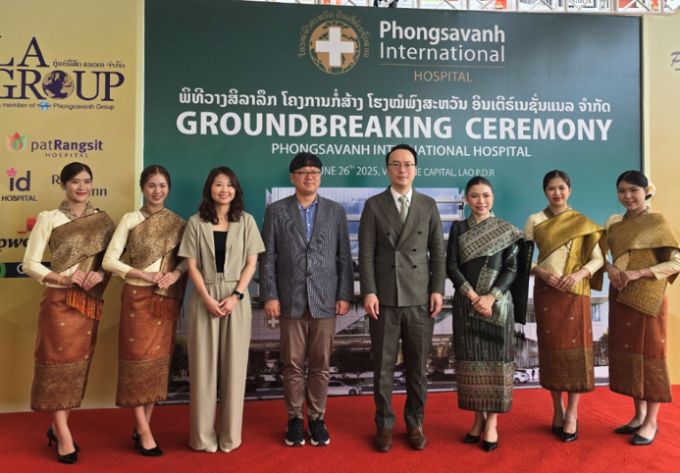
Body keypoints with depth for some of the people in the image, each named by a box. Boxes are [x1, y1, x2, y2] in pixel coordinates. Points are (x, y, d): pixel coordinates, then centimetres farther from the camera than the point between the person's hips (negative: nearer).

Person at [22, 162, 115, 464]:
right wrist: (64, 279, -17)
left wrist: (100, 274, -10)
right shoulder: (49, 219, -2)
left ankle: (58, 427, 27)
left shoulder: (102, 220, 8)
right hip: (59, 300, -4)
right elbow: (30, 263, -5)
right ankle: (64, 436, 8)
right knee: (59, 362, 0)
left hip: (91, 301, 4)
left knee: (79, 364, 10)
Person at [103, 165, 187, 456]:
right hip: (138, 296, -3)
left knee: (159, 358, 6)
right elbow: (109, 261, -5)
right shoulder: (130, 220, -2)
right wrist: (143, 274, -16)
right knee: (138, 357, -2)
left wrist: (176, 273, -11)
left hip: (168, 298, 3)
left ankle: (142, 426, 19)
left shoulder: (178, 222, 7)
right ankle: (144, 431, 6)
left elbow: (188, 258, 9)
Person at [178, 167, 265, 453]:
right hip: (204, 298, 0)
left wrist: (236, 295, -10)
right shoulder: (196, 222, 4)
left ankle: (230, 434, 17)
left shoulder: (246, 221, 4)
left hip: (236, 298, 0)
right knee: (203, 365, 4)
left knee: (234, 364, 4)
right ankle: (203, 435, 16)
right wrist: (208, 299, -11)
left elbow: (251, 263, 2)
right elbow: (192, 265, 0)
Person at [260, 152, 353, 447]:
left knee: (320, 365, 7)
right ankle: (294, 418, 22)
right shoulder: (276, 211, 4)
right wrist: (270, 296, -4)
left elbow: (344, 258, 6)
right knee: (292, 365, 6)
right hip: (291, 301, 0)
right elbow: (268, 257, 2)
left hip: (325, 301, 1)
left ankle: (317, 418, 22)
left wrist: (344, 296, 0)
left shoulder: (336, 211, 7)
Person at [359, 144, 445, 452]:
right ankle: (385, 424, 22)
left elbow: (438, 251, 7)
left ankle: (415, 423, 26)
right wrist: (369, 292, -9)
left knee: (417, 366, 9)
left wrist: (438, 290, -1)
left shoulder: (428, 205, 8)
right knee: (383, 366, 7)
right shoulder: (374, 205, 2)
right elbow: (366, 253, -2)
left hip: (420, 298, 2)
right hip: (384, 298, -1)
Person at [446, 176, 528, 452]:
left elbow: (512, 269, -2)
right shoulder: (458, 229, 6)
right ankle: (478, 418, 19)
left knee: (495, 360, 1)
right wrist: (473, 296, -12)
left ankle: (492, 422, 11)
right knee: (471, 360, 5)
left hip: (498, 304, -1)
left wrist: (490, 297, -14)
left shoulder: (507, 230, 3)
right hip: (466, 304, 1)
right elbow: (451, 266, -1)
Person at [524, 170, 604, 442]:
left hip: (575, 293, 0)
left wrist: (580, 273, -17)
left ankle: (572, 413, 11)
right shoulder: (535, 221, 4)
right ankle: (557, 410, 20)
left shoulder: (583, 223, 4)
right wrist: (543, 273, -13)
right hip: (545, 292, 1)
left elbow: (598, 258, 1)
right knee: (551, 349, 5)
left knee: (575, 349, -1)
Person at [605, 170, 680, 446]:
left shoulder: (657, 223, -6)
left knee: (649, 354, 1)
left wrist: (637, 273, -19)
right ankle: (639, 415, 23)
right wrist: (610, 268, -11)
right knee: (626, 353, 9)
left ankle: (651, 422, 13)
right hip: (620, 297, 5)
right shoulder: (613, 223, 9)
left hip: (648, 298, -5)